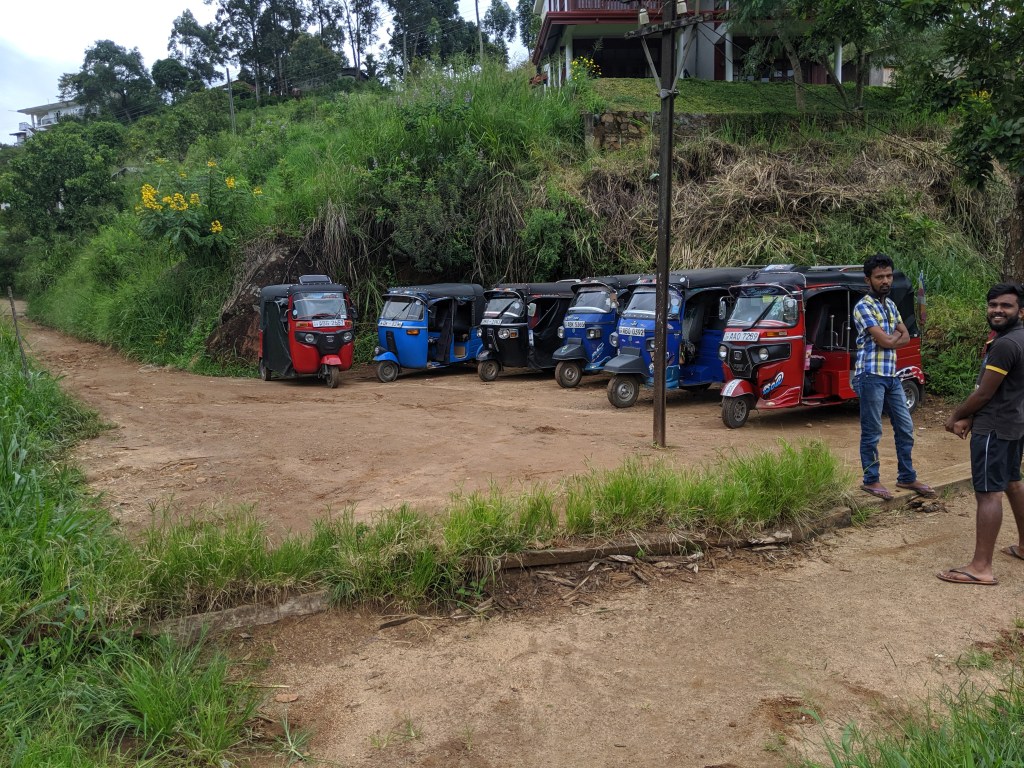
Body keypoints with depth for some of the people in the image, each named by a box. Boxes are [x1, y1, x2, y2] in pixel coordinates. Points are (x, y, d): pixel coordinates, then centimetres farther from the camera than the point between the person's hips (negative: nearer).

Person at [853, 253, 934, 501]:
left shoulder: (890, 305, 15)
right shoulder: (863, 307, -12)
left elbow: (905, 336, 11)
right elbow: (884, 341, -17)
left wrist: (890, 338, -7)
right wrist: (896, 337, 3)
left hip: (892, 376, 8)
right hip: (871, 376, -8)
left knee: (905, 427, 13)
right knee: (872, 432, 0)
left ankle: (907, 477, 25)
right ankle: (871, 480, 12)